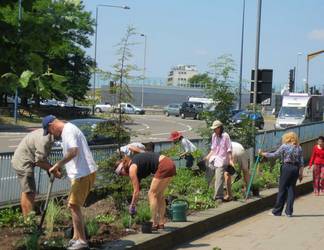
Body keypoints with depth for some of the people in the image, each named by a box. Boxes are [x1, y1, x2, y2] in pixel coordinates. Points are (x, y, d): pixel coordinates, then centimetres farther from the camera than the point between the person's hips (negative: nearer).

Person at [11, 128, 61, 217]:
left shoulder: (46, 134, 7)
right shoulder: (45, 139, -24)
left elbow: (41, 157, 13)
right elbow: (40, 161, -22)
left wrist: (52, 168, 3)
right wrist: (54, 171, -15)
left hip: (21, 161, 11)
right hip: (23, 163, -11)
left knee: (26, 192, 17)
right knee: (29, 193, -8)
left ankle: (26, 218, 25)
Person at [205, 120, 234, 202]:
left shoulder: (225, 136, -9)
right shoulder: (214, 136, 10)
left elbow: (229, 149, -7)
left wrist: (230, 160, -12)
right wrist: (208, 156, 16)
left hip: (221, 160, -7)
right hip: (213, 159, 7)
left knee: (219, 179, -8)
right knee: (208, 177, 7)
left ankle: (218, 197, -1)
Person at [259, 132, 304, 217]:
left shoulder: (284, 146, -5)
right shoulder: (299, 148, 7)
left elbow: (275, 155, -2)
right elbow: (301, 162, 5)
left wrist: (262, 154, 7)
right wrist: (301, 173, 10)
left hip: (286, 167, -4)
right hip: (296, 169, 4)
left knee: (282, 190, 2)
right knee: (291, 189, 8)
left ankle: (277, 211, 8)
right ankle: (289, 211, 6)